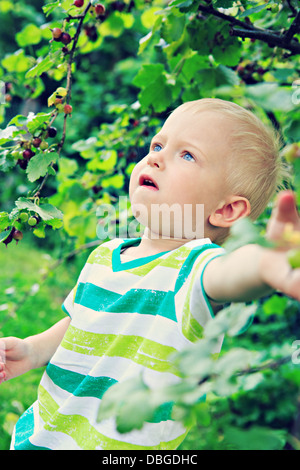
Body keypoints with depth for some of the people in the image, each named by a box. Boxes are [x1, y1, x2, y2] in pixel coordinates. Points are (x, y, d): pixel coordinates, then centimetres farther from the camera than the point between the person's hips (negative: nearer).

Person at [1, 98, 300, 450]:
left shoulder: (193, 265, -21)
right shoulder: (103, 256, -1)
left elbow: (227, 274, -45)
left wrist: (265, 263, -65)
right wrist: (33, 350, -3)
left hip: (124, 446, -5)